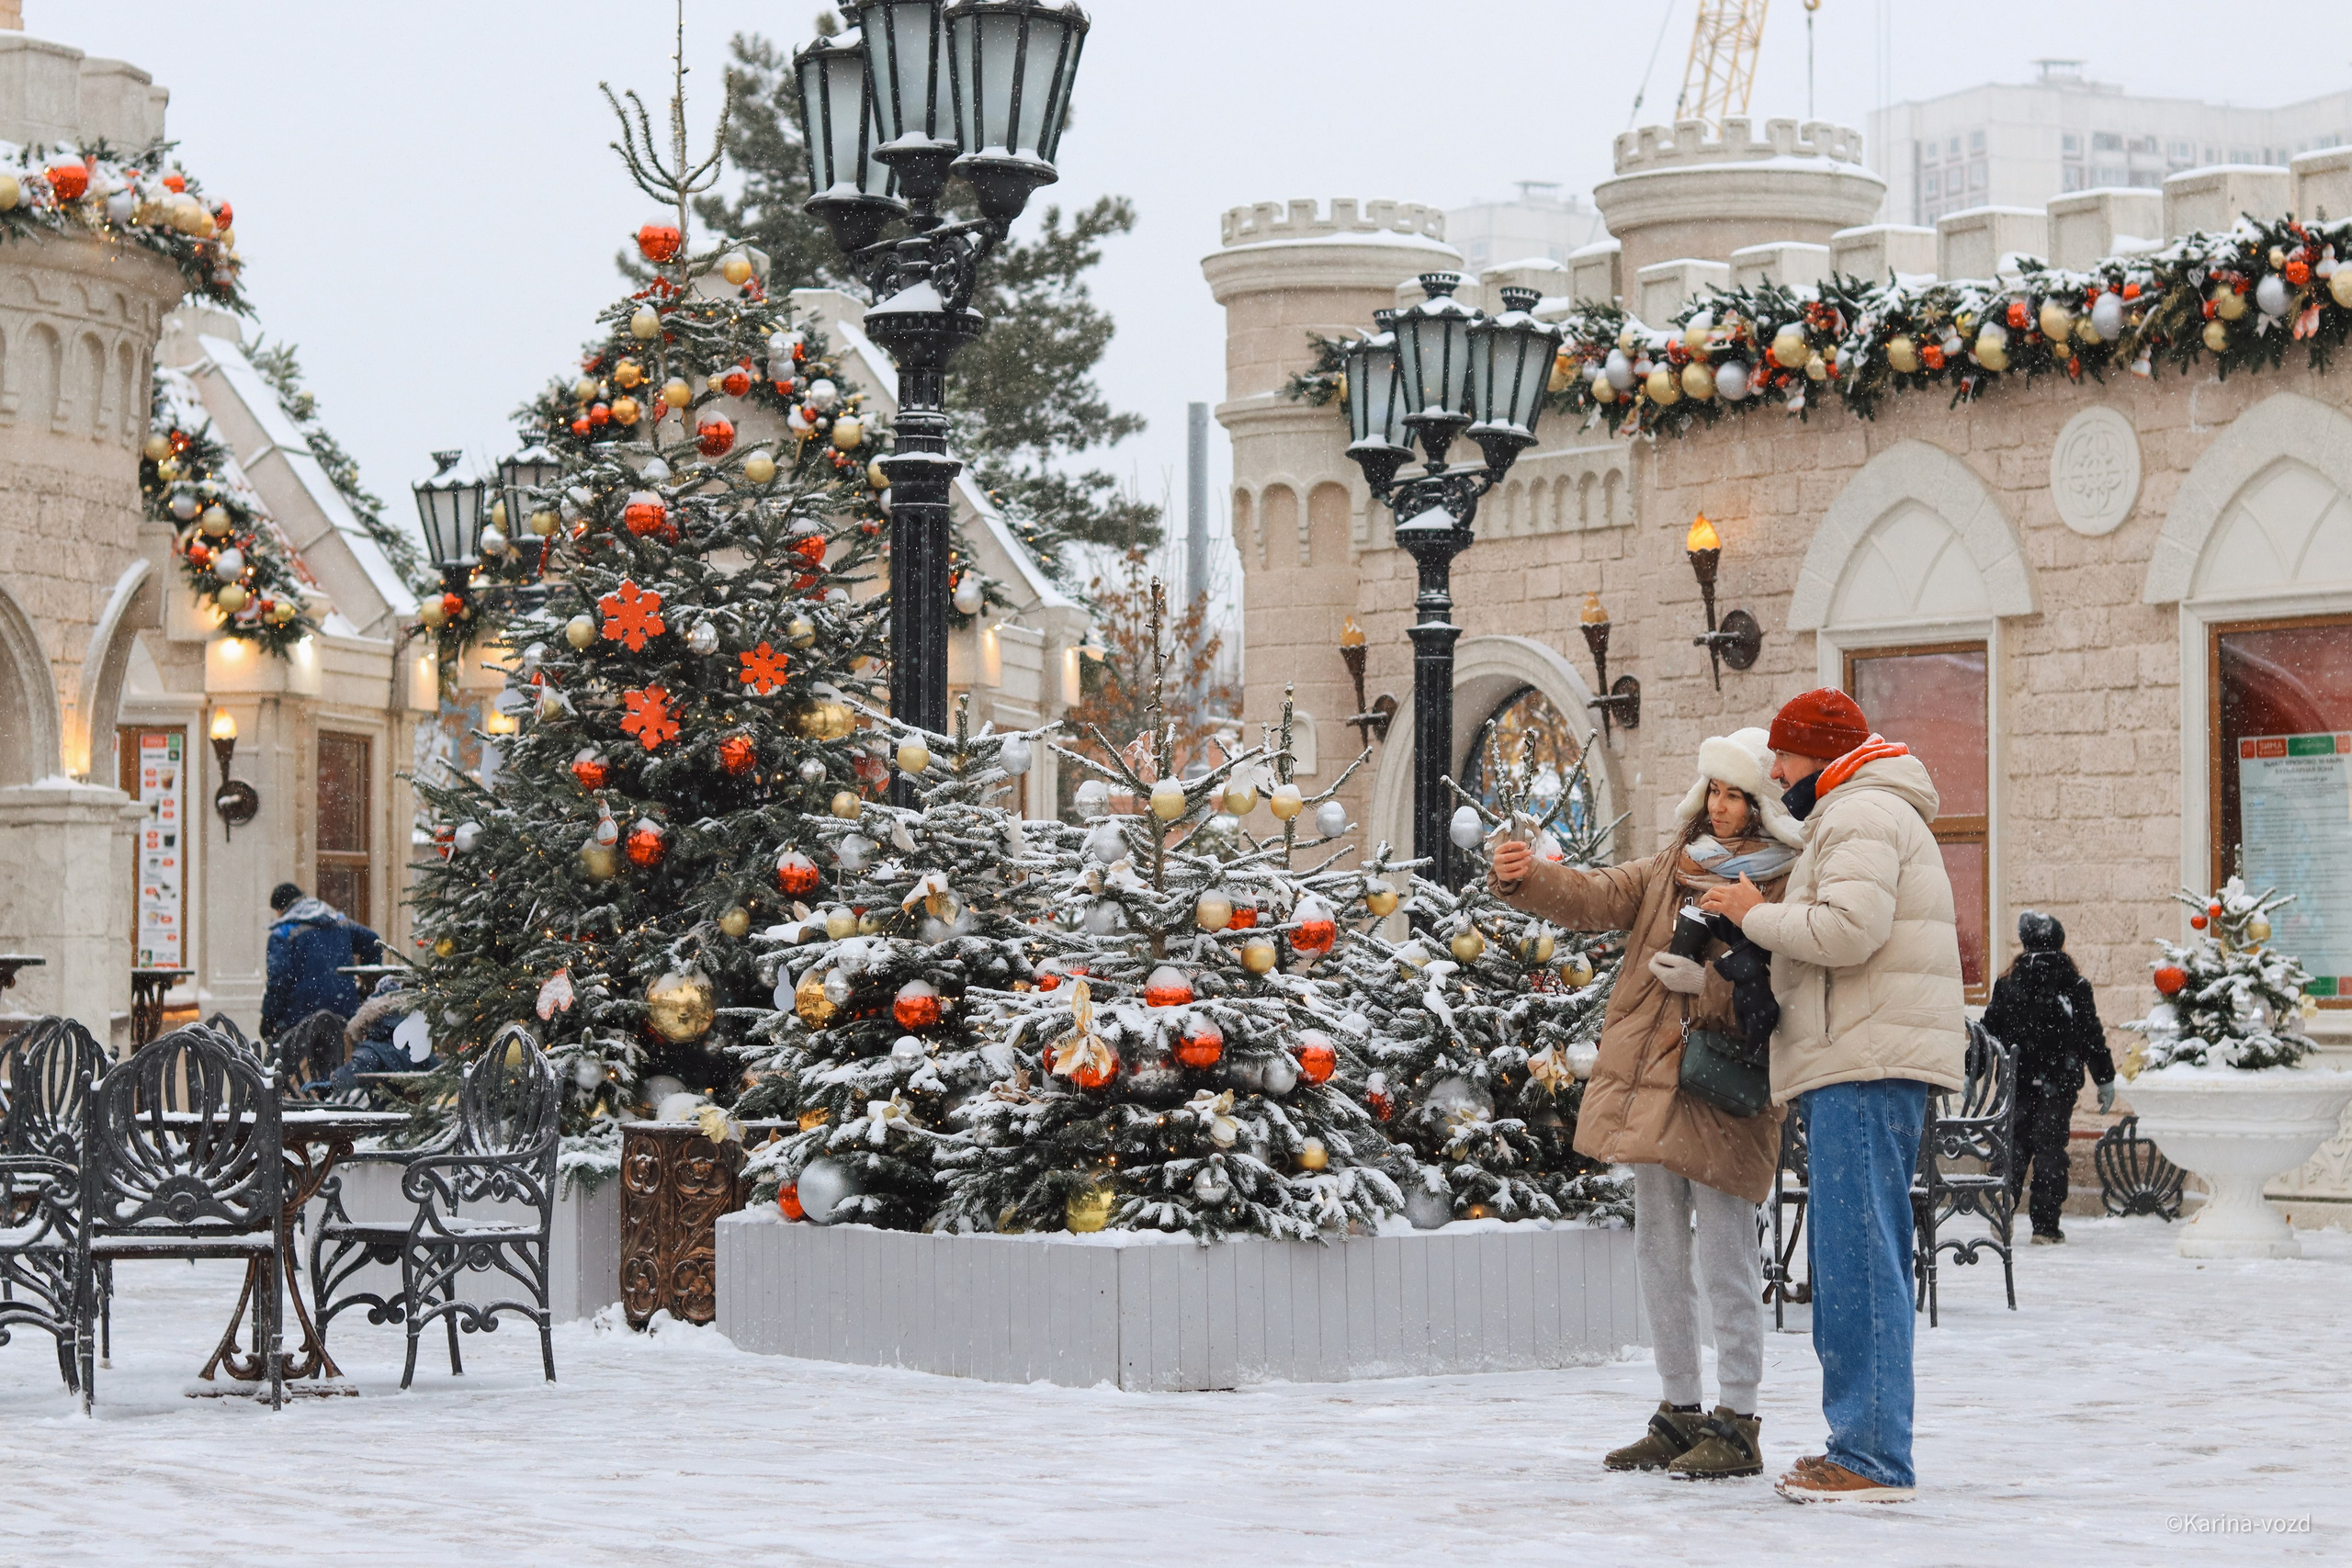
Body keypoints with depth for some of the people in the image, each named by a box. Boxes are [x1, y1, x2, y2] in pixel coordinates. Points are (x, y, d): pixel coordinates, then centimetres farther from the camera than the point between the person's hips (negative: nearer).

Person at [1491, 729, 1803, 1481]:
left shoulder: (1787, 884, -6)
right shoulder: (1674, 866, 14)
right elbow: (1596, 897, 4)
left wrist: (1708, 983, -25)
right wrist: (1525, 878, -13)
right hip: (1651, 1082, 7)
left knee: (1726, 1259, -5)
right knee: (1660, 1251, 13)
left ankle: (1737, 1426, 2)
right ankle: (1680, 1414, 24)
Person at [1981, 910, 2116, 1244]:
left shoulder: (2008, 984, 2)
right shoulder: (2074, 986, -2)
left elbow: (1989, 1032, 5)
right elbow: (2092, 1037, -1)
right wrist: (2105, 1080, 6)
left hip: (2017, 1081, 1)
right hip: (2059, 1084, -1)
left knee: (2015, 1142, 12)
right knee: (2050, 1146, 2)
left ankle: (2004, 1196, -13)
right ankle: (2045, 1226, 0)